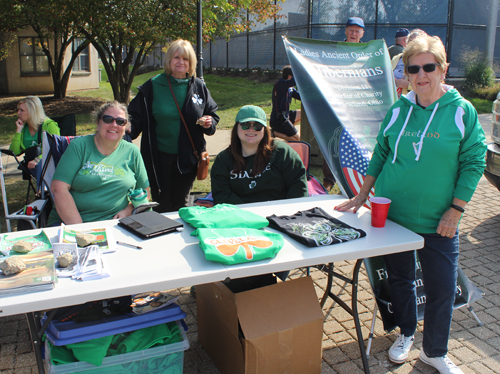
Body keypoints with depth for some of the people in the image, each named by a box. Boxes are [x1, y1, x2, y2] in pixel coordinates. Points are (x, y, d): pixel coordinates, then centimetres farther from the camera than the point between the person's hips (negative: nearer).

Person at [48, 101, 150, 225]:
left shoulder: (132, 152, 11)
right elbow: (59, 188, -6)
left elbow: (144, 189, 15)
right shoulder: (79, 146, 4)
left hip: (114, 224, 2)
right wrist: (78, 228, -15)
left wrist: (128, 211, -6)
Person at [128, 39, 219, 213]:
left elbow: (212, 114, 10)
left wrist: (209, 123, -12)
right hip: (160, 156, -1)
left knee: (181, 203, 14)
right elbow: (136, 116, -4)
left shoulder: (199, 87, 3)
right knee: (162, 204, 8)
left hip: (188, 157, 2)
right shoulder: (153, 86, -2)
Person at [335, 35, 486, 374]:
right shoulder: (399, 110, 2)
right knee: (400, 278, 15)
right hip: (391, 214, 2)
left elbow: (473, 163, -4)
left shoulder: (462, 111, -5)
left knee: (441, 289, 3)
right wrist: (363, 195, 7)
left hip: (437, 222, -2)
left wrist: (455, 210, -9)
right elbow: (381, 154, 10)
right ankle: (406, 334, 39)